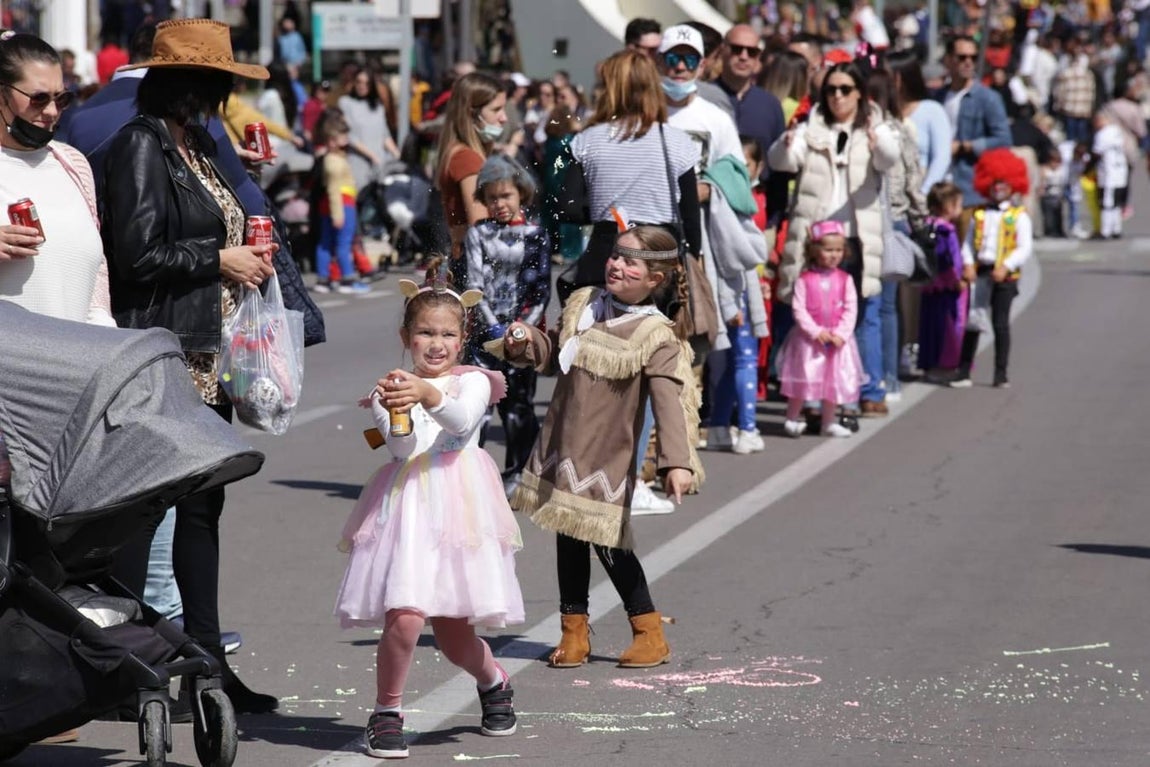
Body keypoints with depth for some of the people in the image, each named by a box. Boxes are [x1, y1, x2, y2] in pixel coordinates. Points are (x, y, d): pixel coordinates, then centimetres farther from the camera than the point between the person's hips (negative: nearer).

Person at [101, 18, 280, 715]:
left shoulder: (197, 147, 17)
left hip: (207, 356, 9)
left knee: (202, 505, 10)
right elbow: (138, 253, -17)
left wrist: (246, 258, 8)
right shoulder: (141, 145, -11)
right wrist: (219, 260, -10)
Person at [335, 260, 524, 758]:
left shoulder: (472, 382, 4)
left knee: (452, 631, 7)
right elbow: (402, 447, -11)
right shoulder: (394, 387, 5)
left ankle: (494, 683, 40)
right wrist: (394, 413, -32)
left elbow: (461, 422, -18)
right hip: (407, 508, 0)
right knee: (404, 618, -18)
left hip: (458, 509, 0)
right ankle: (386, 713, 1)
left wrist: (430, 395, -37)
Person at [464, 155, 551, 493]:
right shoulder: (478, 234, 7)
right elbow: (475, 283, -1)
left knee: (518, 403, 0)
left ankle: (516, 474, 8)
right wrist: (492, 325, -12)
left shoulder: (535, 235, 5)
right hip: (484, 329, 1)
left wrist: (525, 325, -12)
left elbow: (542, 288, 1)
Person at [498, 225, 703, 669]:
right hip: (562, 446, 6)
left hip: (609, 456, -6)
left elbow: (669, 400, -21)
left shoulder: (656, 336, -12)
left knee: (609, 543, -5)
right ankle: (574, 631, 22)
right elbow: (554, 357, 20)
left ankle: (649, 633, 10)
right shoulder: (582, 304, 6)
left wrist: (676, 462, -30)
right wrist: (528, 343, -2)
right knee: (568, 536, 11)